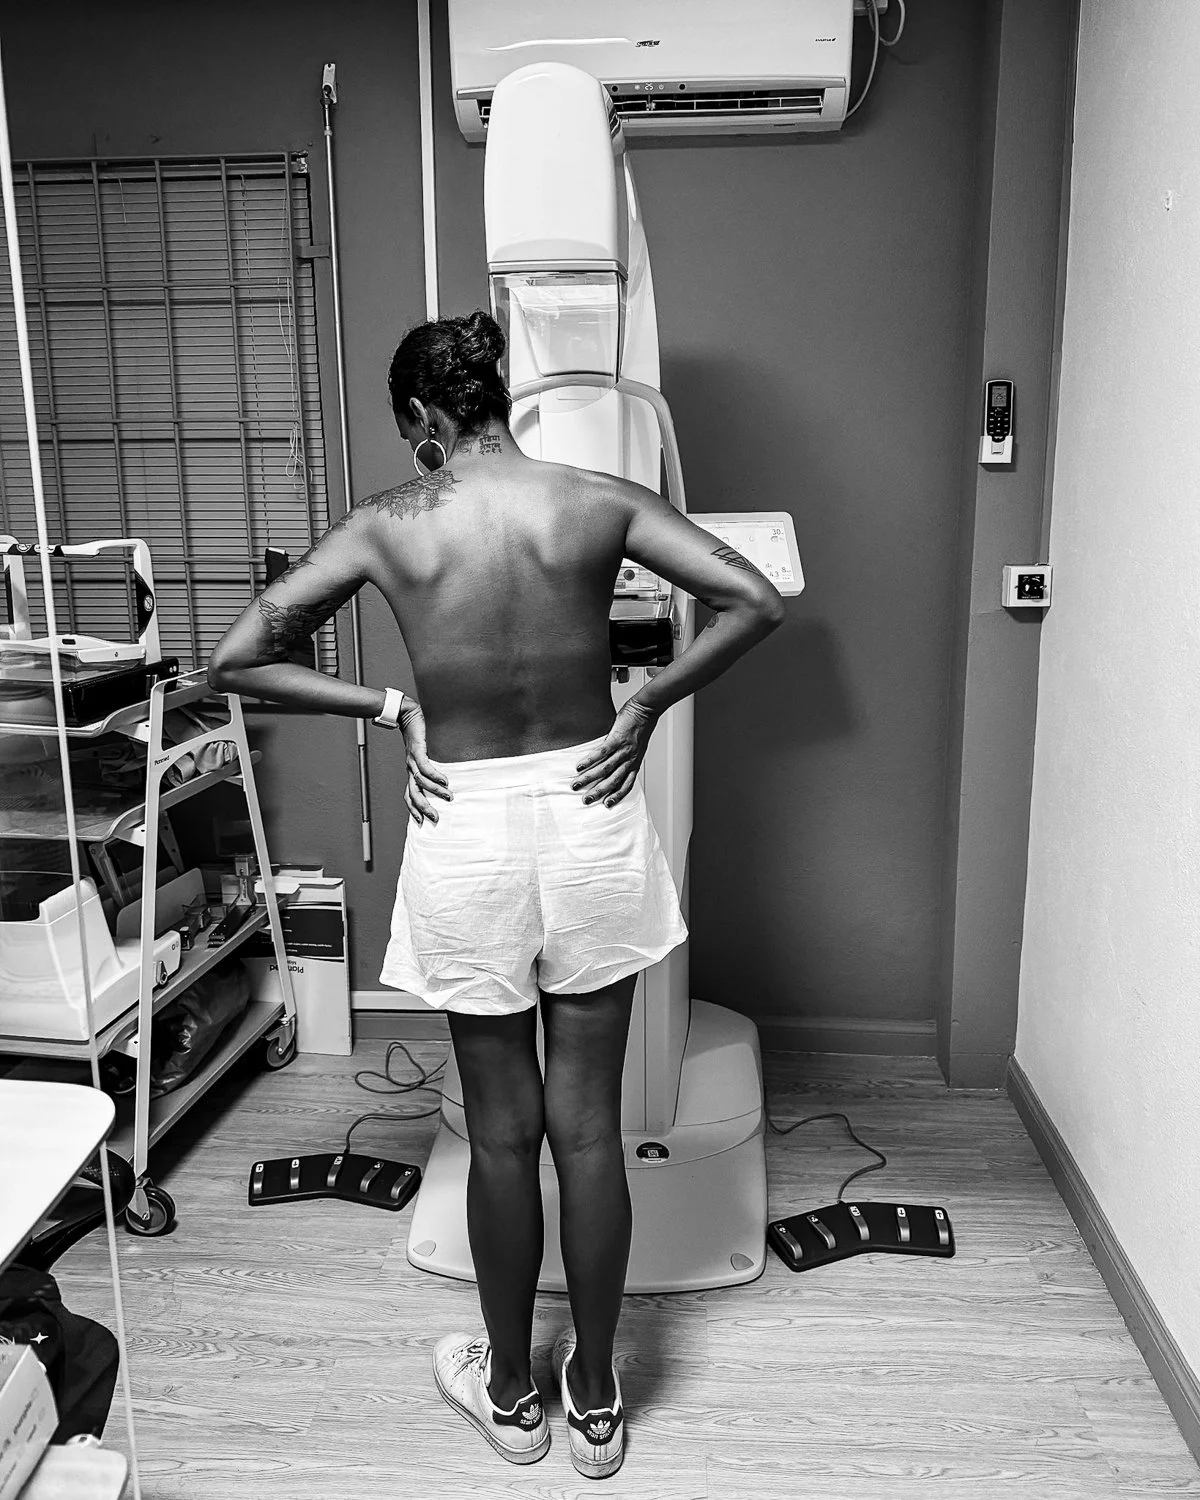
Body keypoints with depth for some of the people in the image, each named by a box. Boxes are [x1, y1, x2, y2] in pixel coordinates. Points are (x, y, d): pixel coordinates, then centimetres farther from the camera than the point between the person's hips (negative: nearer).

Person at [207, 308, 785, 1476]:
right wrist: (646, 705, 0)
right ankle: (596, 1400, 32)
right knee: (589, 1127, 13)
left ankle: (511, 1393, 36)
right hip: (589, 815, 1)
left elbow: (237, 659, -5)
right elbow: (755, 603, -7)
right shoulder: (601, 501, -4)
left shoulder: (384, 527, -6)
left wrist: (387, 710, 1)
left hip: (467, 829, -1)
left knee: (501, 1133, 15)